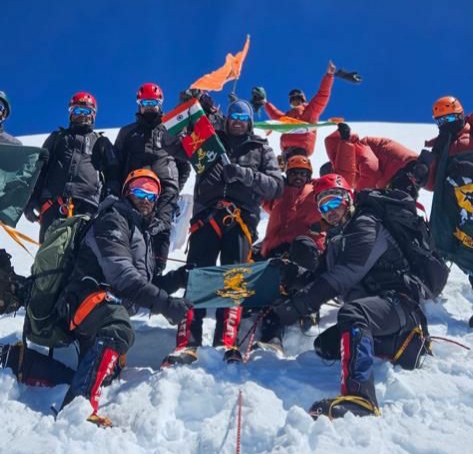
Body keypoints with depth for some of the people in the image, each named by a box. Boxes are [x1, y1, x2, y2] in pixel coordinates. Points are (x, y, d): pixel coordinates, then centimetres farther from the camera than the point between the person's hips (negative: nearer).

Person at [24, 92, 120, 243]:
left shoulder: (101, 143, 27)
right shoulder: (57, 137, 29)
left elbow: (112, 174, 19)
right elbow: (40, 169, 22)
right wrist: (32, 200, 9)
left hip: (86, 205, -1)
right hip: (54, 202, 1)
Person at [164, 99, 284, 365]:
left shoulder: (261, 149, 19)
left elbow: (277, 186, 6)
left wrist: (244, 174, -8)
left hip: (241, 219, 0)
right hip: (206, 216, 1)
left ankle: (226, 343, -14)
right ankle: (188, 342, -16)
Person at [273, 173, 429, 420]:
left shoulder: (366, 226, -7)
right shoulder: (336, 239, 22)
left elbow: (343, 275, -21)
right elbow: (321, 277, 14)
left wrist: (294, 307, -28)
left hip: (399, 302, -10)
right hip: (370, 308, 10)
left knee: (351, 314, -37)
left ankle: (359, 398, -56)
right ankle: (399, 343, 2)